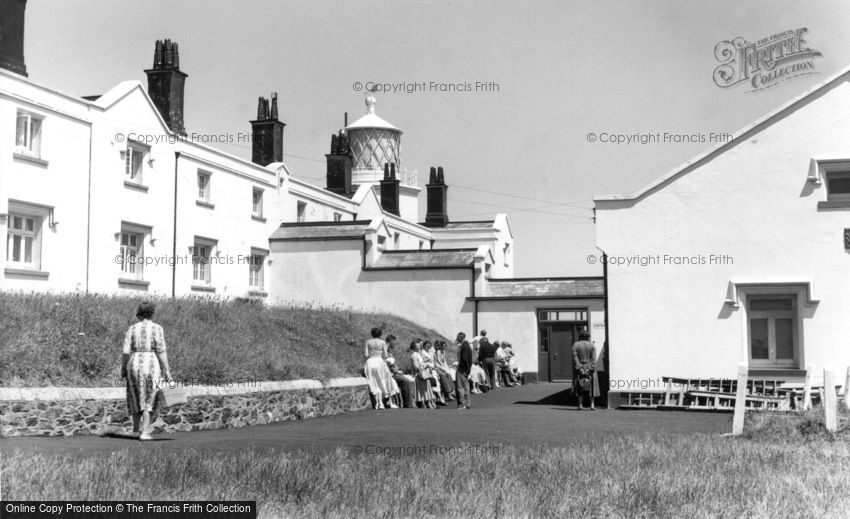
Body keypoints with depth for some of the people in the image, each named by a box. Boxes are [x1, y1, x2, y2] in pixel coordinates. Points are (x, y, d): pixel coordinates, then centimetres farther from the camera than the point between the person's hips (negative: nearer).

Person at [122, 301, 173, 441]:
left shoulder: (132, 329, 2)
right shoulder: (157, 328, -5)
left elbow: (126, 352, 0)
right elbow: (161, 351, -10)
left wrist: (123, 369, 11)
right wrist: (167, 371, -7)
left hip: (135, 364, 2)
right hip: (152, 365, -2)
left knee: (136, 397, 21)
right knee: (148, 400, 7)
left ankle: (136, 428, 32)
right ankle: (144, 432, 0)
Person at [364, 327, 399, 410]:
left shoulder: (368, 342, 6)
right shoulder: (382, 342, 3)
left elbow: (366, 355, 0)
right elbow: (385, 356, 1)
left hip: (370, 363, 1)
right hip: (379, 362, -1)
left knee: (376, 385, 2)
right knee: (386, 383, 12)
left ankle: (379, 403, -11)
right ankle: (390, 403, 13)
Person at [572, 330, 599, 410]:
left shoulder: (575, 345, -2)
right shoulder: (592, 345, -1)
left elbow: (575, 358, -11)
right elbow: (593, 359, -10)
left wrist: (579, 369, -14)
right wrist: (589, 369, -13)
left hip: (579, 368, 0)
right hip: (589, 367, 0)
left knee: (580, 387, 9)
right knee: (591, 386, 5)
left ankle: (580, 405, 4)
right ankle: (592, 405, -2)